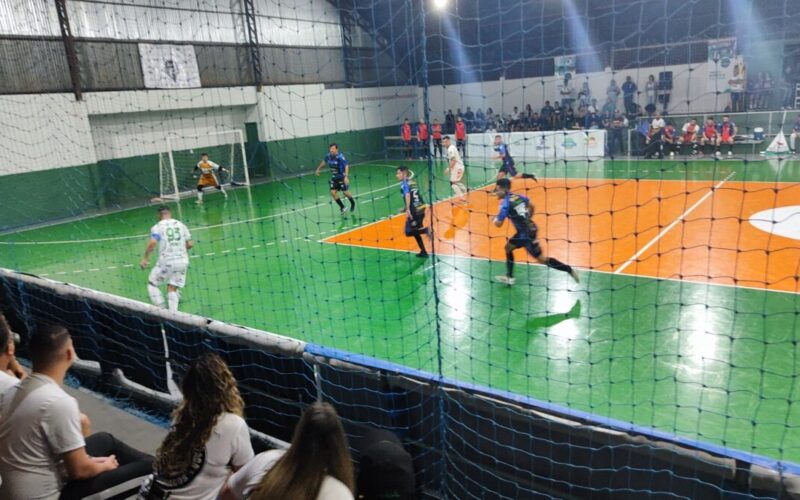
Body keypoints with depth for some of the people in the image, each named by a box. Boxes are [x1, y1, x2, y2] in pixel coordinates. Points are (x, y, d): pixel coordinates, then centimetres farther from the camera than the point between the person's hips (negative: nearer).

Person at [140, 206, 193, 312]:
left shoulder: (157, 227, -2)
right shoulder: (181, 225, 9)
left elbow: (152, 243, -19)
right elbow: (190, 244, 9)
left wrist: (145, 257, -10)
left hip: (166, 261, -4)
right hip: (182, 261, 4)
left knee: (152, 284, 16)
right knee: (172, 289, 13)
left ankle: (161, 310, 5)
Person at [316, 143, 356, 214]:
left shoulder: (340, 157, -24)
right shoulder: (328, 156, -5)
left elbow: (346, 166, -29)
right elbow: (324, 161, 18)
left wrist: (346, 177, -39)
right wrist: (318, 169, 27)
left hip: (342, 177, -5)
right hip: (334, 178, 6)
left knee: (345, 192, 0)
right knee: (333, 192, -5)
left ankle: (353, 203, 32)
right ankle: (342, 208, 9)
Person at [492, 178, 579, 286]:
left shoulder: (505, 203, -18)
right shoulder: (518, 197, 6)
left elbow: (499, 224, -16)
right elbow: (531, 206, 21)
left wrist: (495, 219, 7)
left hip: (526, 233, -10)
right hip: (529, 228, 10)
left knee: (542, 259, -1)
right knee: (508, 247, 20)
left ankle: (569, 270, 5)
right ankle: (509, 277, 25)